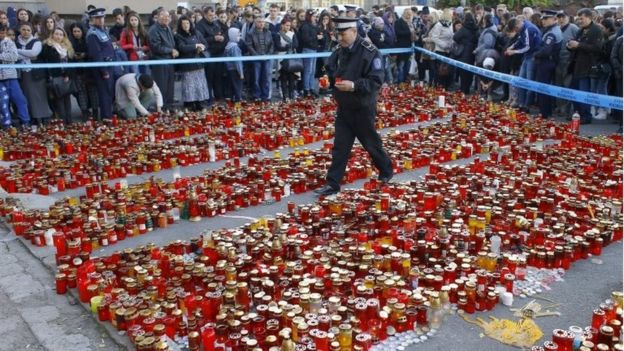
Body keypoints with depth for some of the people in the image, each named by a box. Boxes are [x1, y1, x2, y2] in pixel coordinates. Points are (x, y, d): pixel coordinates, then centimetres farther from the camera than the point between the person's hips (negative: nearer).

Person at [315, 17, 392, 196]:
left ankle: (386, 171, 36)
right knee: (340, 146, 6)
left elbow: (376, 80, -22)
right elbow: (330, 69, 19)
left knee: (371, 143, 11)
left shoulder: (369, 52, -18)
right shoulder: (340, 51, 4)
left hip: (362, 109, -6)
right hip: (343, 108, 6)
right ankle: (333, 184, 11)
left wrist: (354, 85, -32)